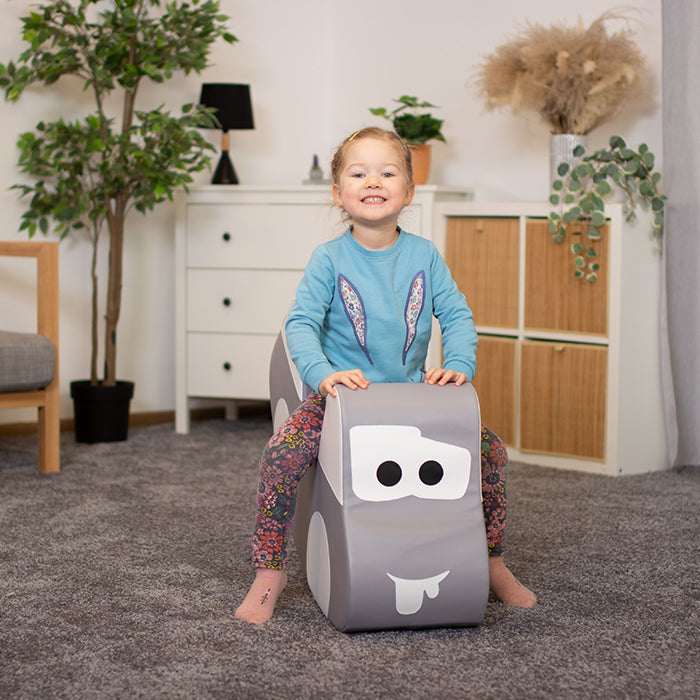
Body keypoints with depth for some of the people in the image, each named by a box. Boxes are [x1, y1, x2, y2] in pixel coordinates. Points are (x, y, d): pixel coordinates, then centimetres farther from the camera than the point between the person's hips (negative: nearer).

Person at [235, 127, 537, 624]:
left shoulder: (424, 255, 4)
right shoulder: (329, 259, -4)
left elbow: (457, 315, 2)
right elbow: (301, 323, -12)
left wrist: (458, 367, -16)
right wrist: (323, 373, -30)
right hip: (342, 396, -3)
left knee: (490, 449, -10)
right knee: (283, 452, -28)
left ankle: (492, 564, 10)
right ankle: (270, 573, -12)